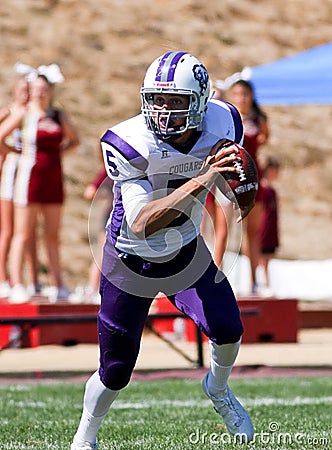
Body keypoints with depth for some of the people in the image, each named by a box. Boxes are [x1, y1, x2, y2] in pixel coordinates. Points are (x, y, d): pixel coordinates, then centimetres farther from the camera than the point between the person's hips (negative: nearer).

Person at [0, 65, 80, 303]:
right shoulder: (23, 115, -3)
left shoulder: (59, 116, 10)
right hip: (30, 176, -5)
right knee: (23, 235, -4)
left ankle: (59, 286, 11)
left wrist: (59, 152, 7)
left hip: (54, 180, 5)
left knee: (53, 236, 8)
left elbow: (74, 140, 23)